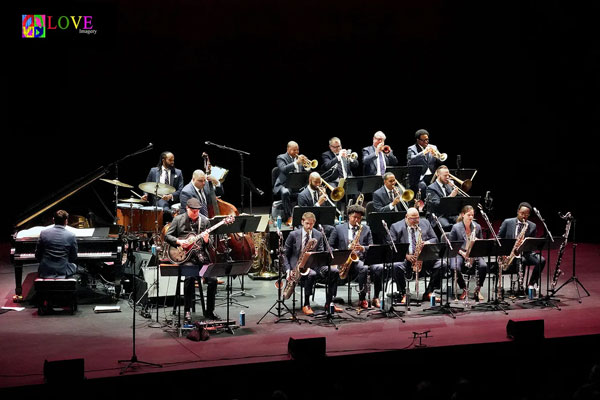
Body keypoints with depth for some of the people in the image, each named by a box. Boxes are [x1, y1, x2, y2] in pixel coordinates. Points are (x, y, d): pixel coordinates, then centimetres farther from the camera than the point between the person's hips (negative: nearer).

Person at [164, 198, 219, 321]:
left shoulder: (204, 220, 11)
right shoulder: (178, 219, 5)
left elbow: (210, 242, 14)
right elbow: (167, 236, 6)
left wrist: (207, 240, -9)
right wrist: (179, 242, -11)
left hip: (200, 254, 3)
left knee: (213, 279, -14)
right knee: (190, 277, -29)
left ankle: (209, 311, 3)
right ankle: (187, 311, -15)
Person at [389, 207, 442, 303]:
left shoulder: (425, 223, 13)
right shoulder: (396, 227, 1)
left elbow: (434, 239, 16)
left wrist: (427, 243, -8)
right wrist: (406, 255, -18)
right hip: (405, 259, -3)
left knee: (440, 264, -20)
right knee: (396, 267, -34)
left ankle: (428, 293, -6)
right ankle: (403, 294, -14)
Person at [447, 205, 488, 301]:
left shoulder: (477, 227, 7)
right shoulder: (456, 227, -2)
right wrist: (462, 253, -14)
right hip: (459, 253, -2)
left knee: (483, 266, -28)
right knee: (455, 268, -33)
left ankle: (478, 290, -7)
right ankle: (464, 290, -7)